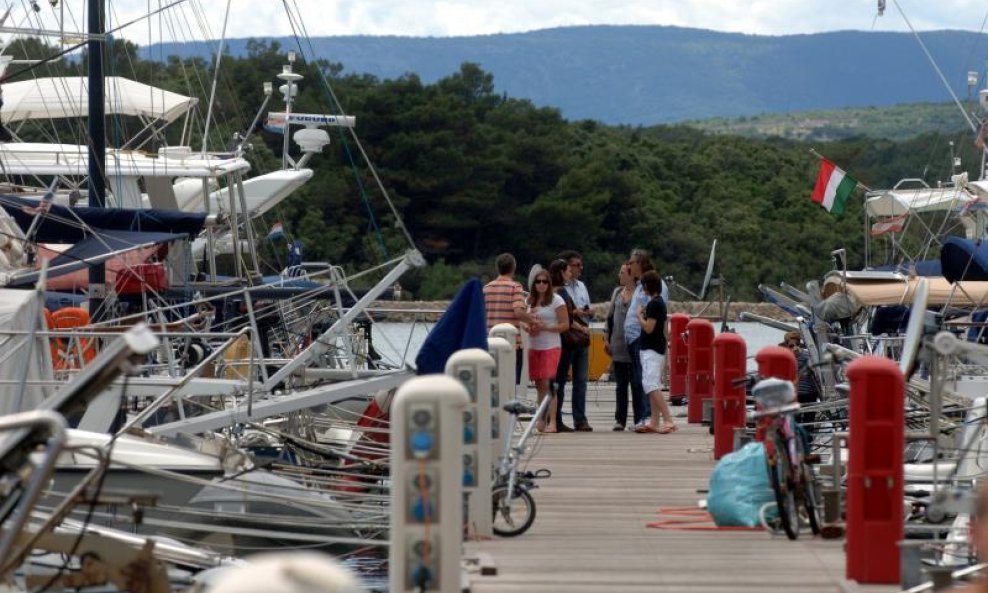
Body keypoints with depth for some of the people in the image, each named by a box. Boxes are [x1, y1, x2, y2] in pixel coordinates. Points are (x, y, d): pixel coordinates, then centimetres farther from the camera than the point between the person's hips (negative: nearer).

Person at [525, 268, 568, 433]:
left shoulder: (556, 300, -4)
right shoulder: (530, 301, 13)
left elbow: (565, 325, -6)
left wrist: (544, 327, -17)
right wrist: (530, 328, 0)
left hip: (551, 347, -6)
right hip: (533, 347, 6)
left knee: (547, 383, -13)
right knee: (539, 384, 8)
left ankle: (552, 422, -15)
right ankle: (541, 421, 15)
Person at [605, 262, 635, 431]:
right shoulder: (617, 292, 12)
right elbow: (610, 316, 17)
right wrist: (608, 339, 13)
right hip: (618, 345, 5)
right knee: (620, 385, 6)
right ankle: (620, 419, 9)